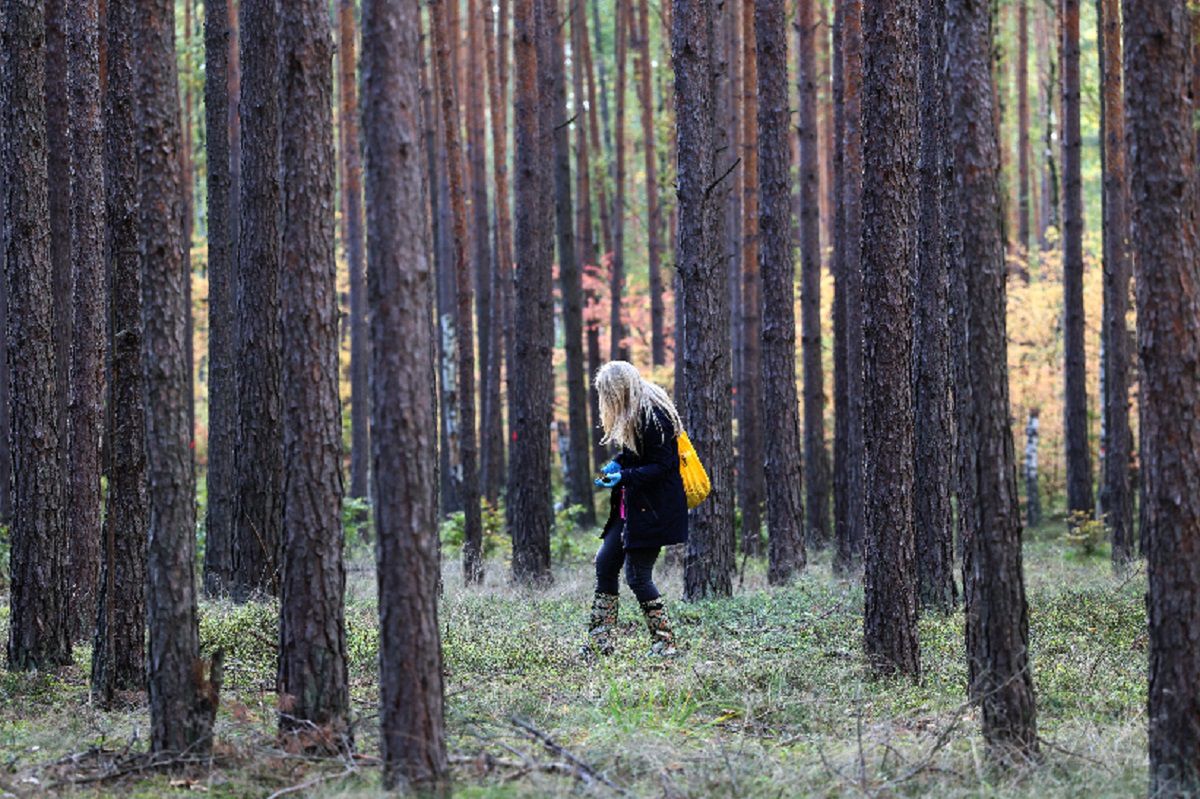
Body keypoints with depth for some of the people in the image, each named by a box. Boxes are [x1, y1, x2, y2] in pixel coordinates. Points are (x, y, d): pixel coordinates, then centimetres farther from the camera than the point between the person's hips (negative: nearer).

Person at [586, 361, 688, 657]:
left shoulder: (652, 416, -18)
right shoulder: (633, 414, 12)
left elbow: (663, 466, -20)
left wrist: (625, 476, -25)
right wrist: (617, 464, 3)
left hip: (653, 510, -10)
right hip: (630, 508, 10)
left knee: (637, 575, -8)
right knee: (605, 563, 7)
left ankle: (663, 643, 2)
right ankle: (599, 642, 9)